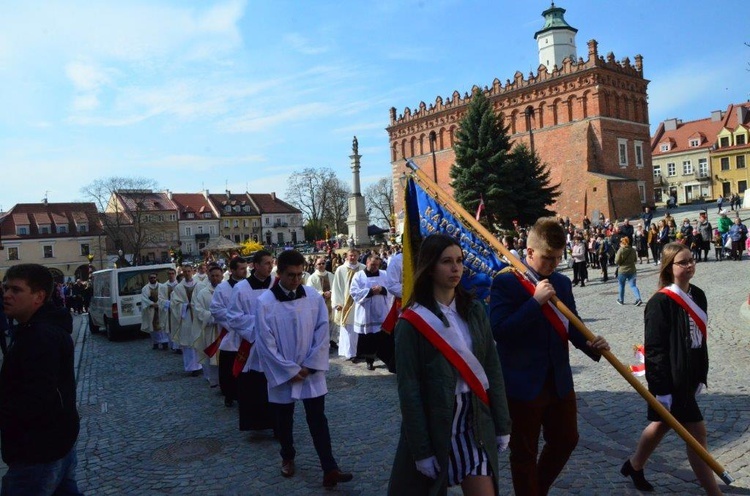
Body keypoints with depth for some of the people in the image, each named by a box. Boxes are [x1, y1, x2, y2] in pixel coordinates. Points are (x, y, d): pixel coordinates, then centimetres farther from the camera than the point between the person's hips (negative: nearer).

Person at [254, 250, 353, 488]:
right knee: (284, 421, 16)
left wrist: (309, 366, -8)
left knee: (318, 421, 2)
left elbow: (322, 333, -2)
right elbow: (265, 343, -11)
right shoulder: (264, 302, -12)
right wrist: (290, 371, -11)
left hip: (311, 373, 1)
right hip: (282, 375, 0)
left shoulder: (314, 297, -5)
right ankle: (287, 458, 39)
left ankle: (330, 470, 5)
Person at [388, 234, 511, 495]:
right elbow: (408, 388, -13)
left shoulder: (474, 310, 2)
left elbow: (493, 369, 5)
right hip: (434, 426, -3)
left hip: (475, 424, 4)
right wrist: (421, 449, -14)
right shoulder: (413, 321, -12)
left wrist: (502, 425, 4)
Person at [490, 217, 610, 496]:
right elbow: (498, 330, -25)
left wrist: (590, 344, -10)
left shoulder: (562, 283, 6)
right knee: (524, 452, 10)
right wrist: (536, 301, -27)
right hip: (522, 384, -7)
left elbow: (571, 325, 11)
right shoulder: (506, 282, -15)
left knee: (566, 440, 21)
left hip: (559, 381, 7)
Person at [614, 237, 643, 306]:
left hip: (622, 270, -4)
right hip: (632, 270, 4)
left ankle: (621, 300, 26)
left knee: (621, 286, 14)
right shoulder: (633, 250, 0)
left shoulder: (620, 250, -16)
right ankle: (638, 299, -12)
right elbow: (635, 259, 10)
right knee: (633, 285, 6)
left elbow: (617, 261, -14)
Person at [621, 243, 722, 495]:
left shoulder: (698, 296, 5)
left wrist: (701, 375, 15)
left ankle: (634, 466, 39)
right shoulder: (660, 302, -19)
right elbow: (654, 349, -19)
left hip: (688, 376, 8)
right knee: (697, 432, -2)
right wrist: (662, 388, -20)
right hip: (670, 380, -8)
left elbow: (700, 338, 13)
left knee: (662, 425, 20)